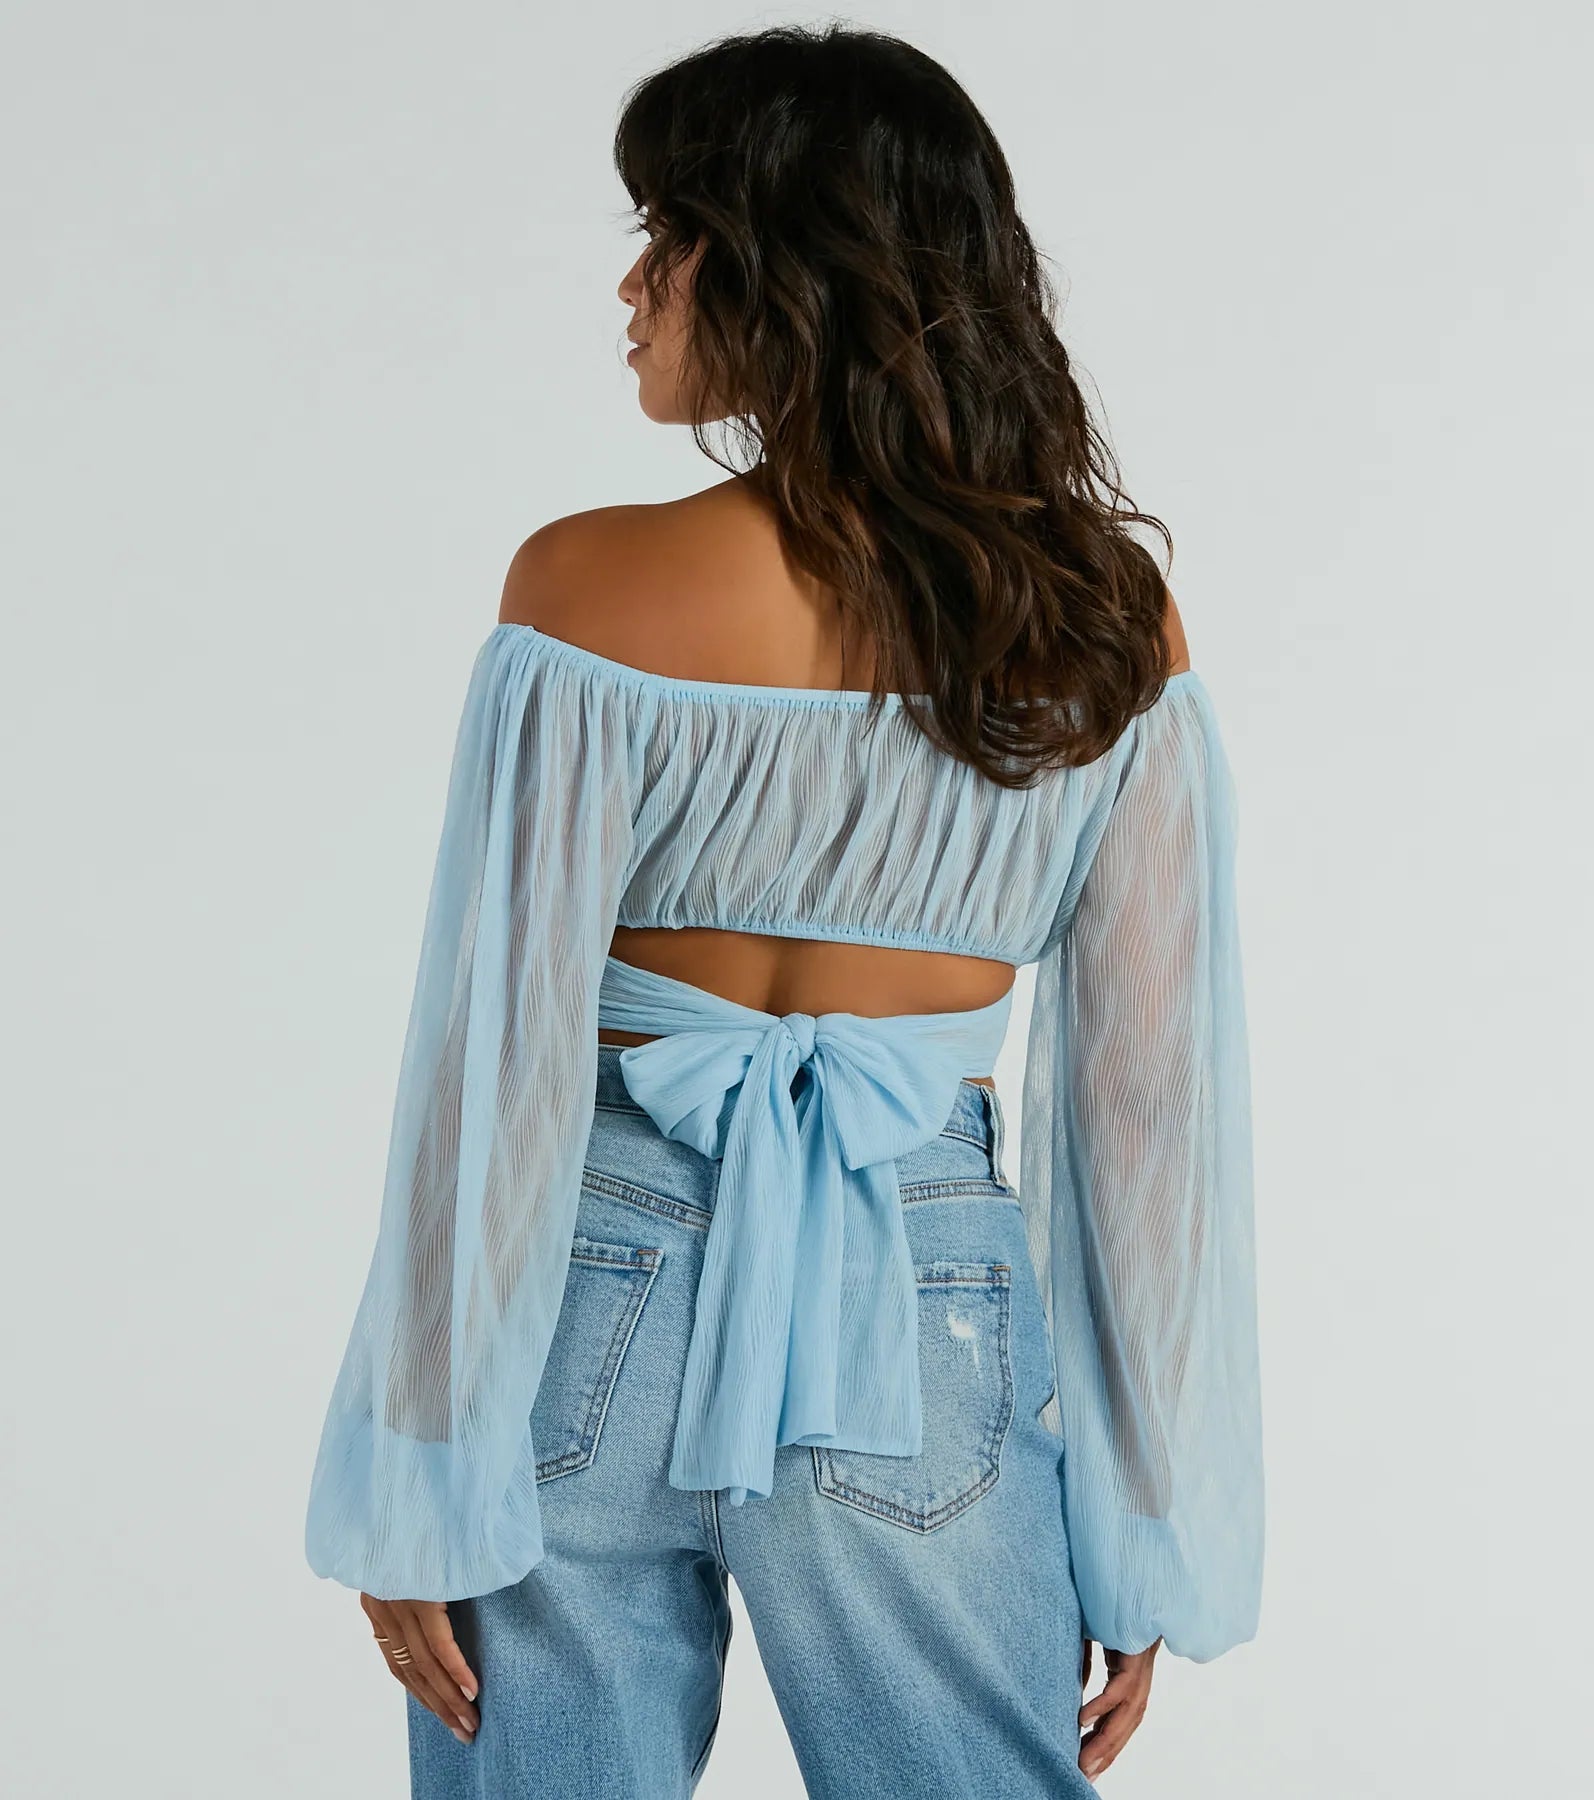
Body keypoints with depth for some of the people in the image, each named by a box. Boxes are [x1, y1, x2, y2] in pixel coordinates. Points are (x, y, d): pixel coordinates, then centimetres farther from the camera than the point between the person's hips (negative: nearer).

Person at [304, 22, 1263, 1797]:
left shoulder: (589, 591, -13)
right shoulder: (1112, 633, -4)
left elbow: (497, 1072, -12)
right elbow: (1153, 1102, -2)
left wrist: (420, 1483, -2)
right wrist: (1149, 1541, 6)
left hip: (599, 1317, -1)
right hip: (927, 1343, 2)